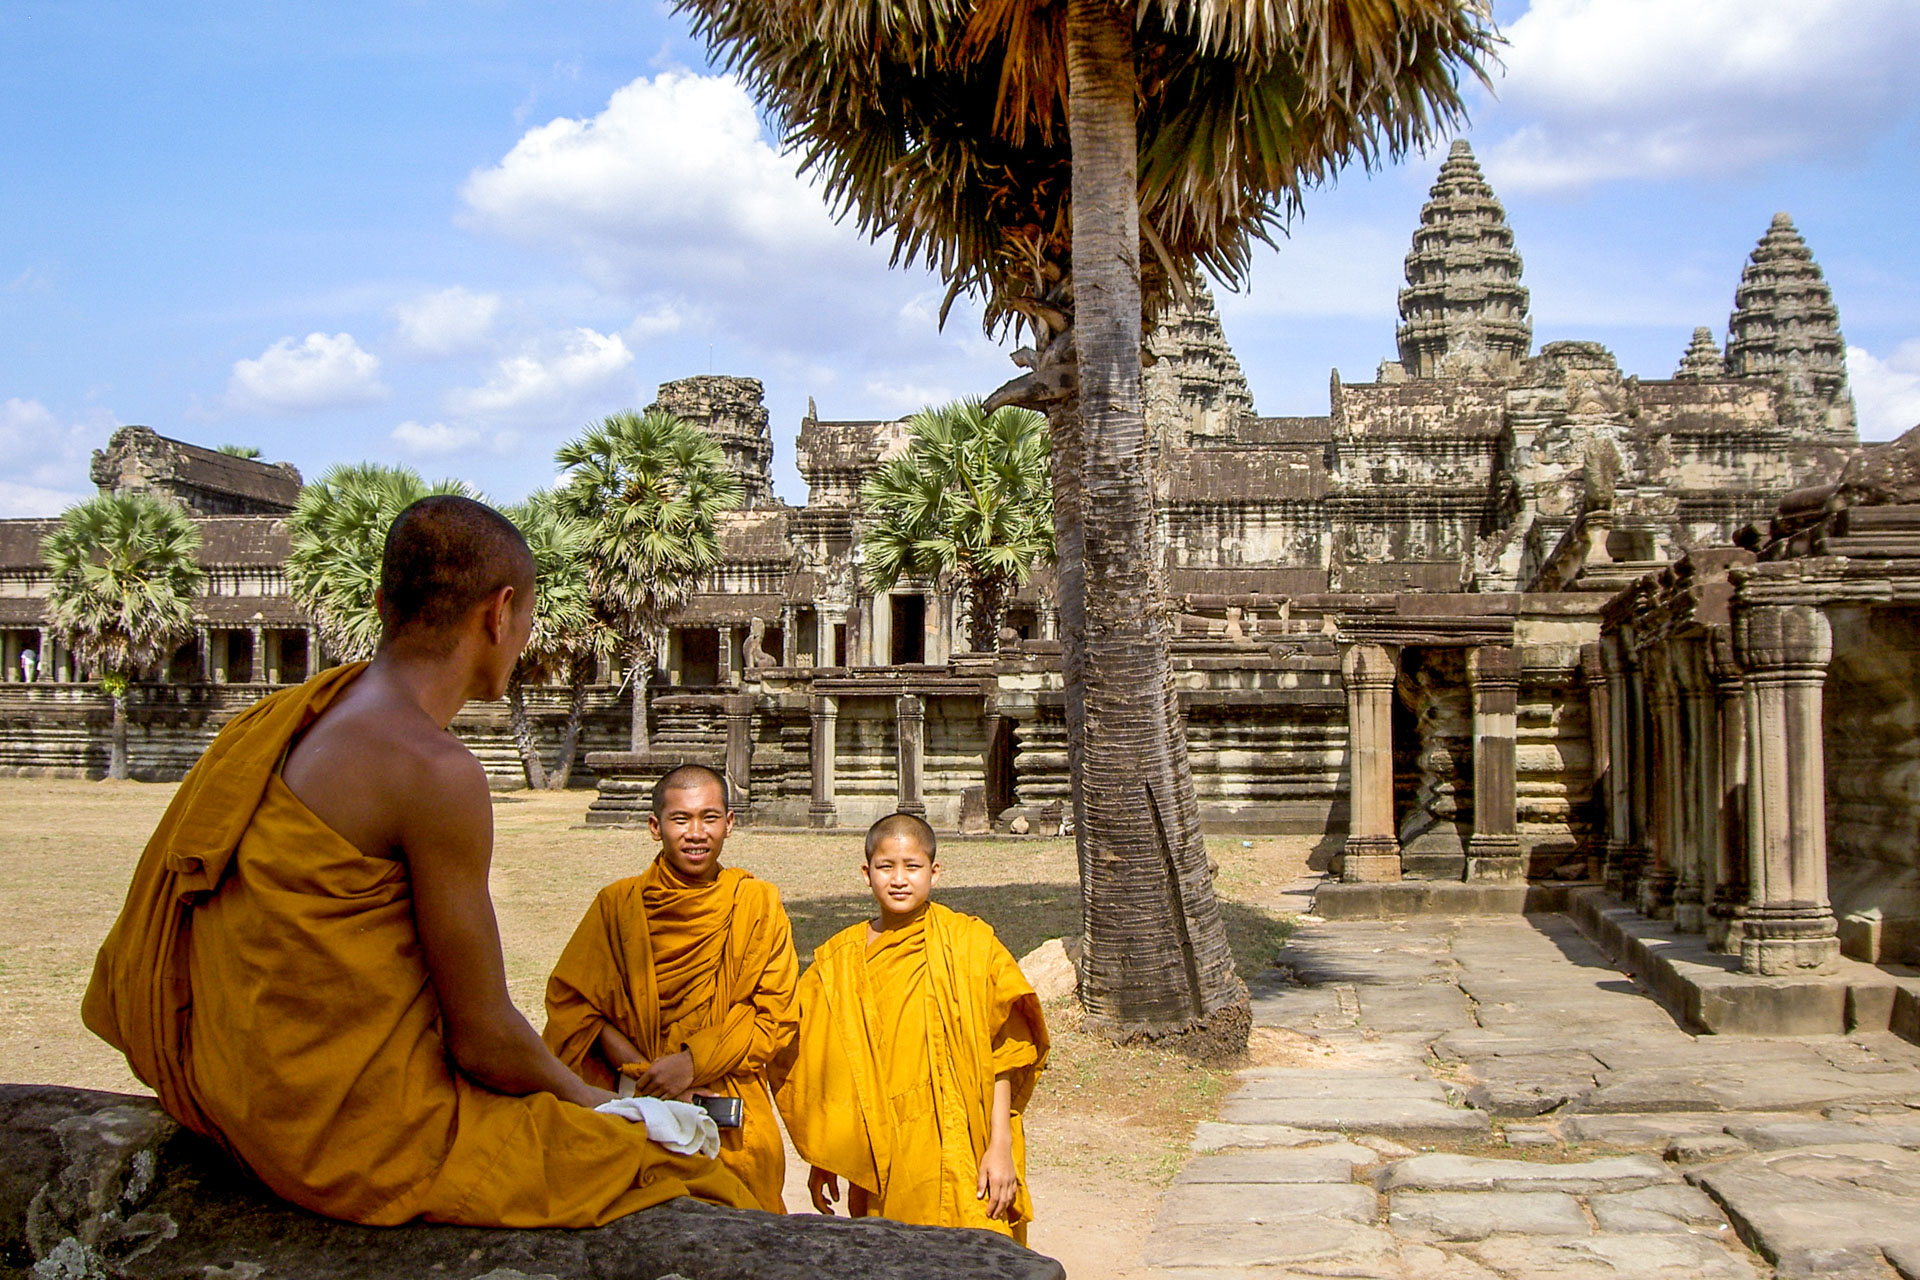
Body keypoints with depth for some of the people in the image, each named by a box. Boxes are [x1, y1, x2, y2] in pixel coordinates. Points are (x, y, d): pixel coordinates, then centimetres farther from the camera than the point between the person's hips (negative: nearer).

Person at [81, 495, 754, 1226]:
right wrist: (583, 1098, 4)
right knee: (698, 1189, -1)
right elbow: (483, 1039, -16)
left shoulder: (297, 720, 6)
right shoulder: (435, 772, -21)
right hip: (371, 1138, -9)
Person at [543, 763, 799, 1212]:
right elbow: (569, 998, 2)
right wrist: (642, 1072, -10)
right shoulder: (619, 904, 5)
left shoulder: (758, 904, 4)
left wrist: (694, 1062, -10)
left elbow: (774, 1016, 3)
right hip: (636, 1111, 0)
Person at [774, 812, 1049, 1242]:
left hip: (959, 1161, -2)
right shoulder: (838, 960, 6)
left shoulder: (969, 944, -1)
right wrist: (822, 1161, 12)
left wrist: (1001, 1146, -7)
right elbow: (819, 1071, 11)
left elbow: (1002, 1056, -2)